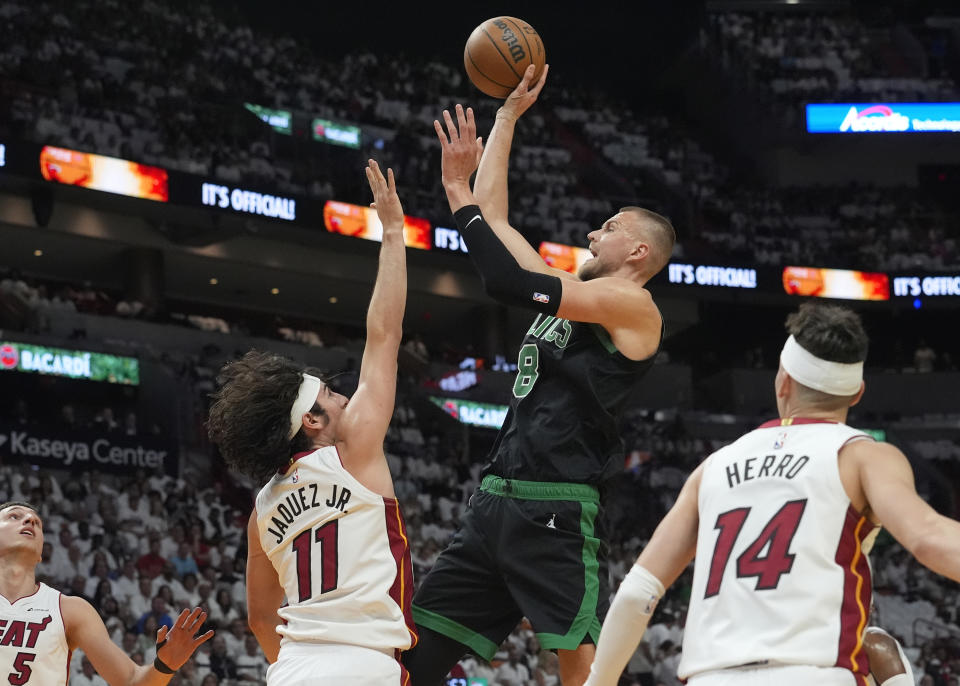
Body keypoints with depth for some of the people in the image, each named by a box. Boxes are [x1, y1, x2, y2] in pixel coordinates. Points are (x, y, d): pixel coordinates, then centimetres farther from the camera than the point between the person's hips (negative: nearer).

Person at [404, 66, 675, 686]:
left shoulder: (631, 303, -4)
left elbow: (508, 282, -13)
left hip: (558, 511, -9)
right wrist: (508, 115, 28)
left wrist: (458, 190, -4)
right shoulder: (569, 291, 22)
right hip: (498, 501, 9)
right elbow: (494, 219, 26)